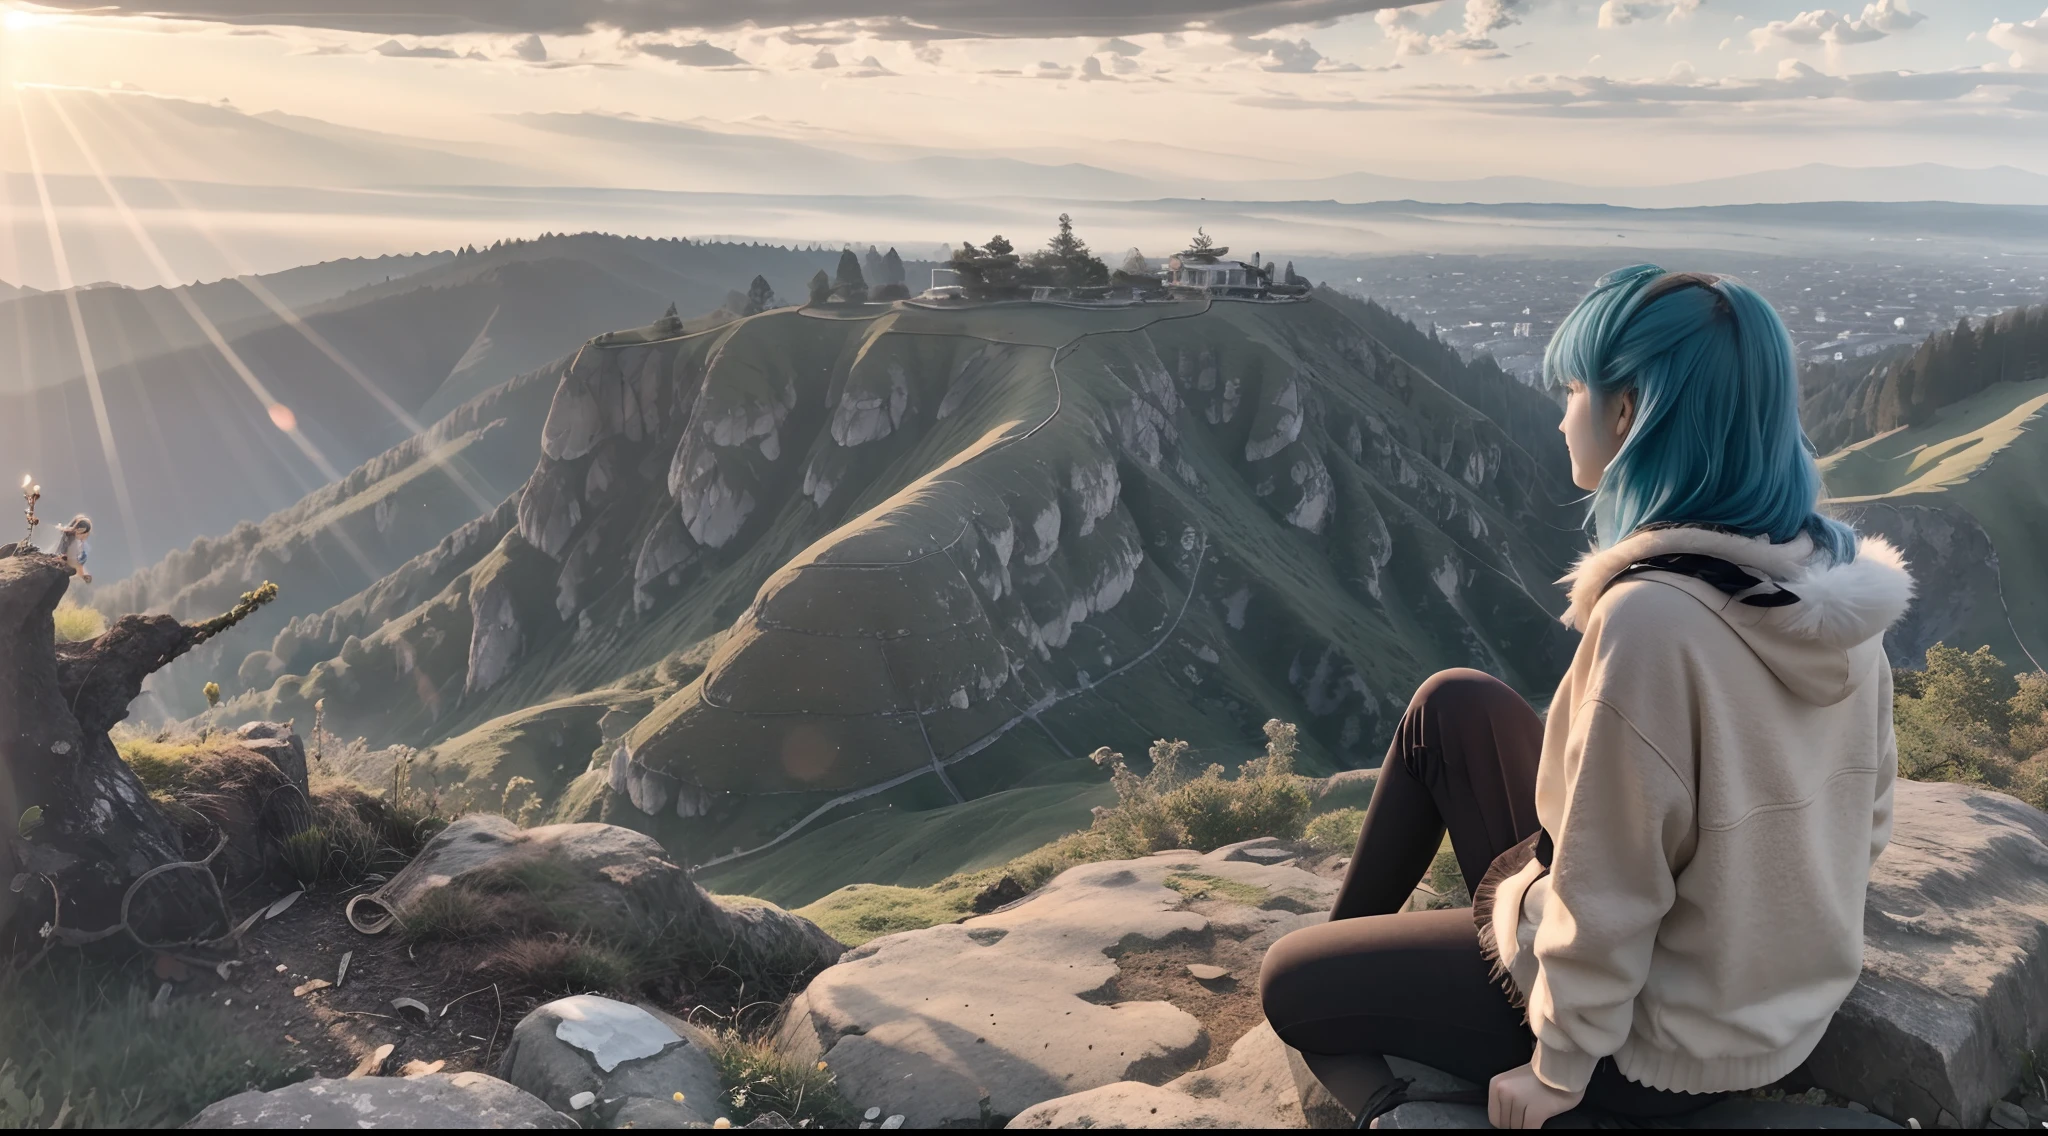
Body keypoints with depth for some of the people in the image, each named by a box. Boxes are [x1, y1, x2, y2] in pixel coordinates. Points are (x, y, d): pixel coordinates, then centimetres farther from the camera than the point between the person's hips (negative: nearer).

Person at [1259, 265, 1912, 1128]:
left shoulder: (1650, 617, -33)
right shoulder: (1833, 579, -8)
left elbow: (1610, 900, -26)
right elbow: (1864, 820, 4)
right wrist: (1765, 920, 19)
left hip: (1659, 1036, -7)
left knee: (1294, 985, 10)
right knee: (1450, 709, 17)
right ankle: (1355, 936, 35)